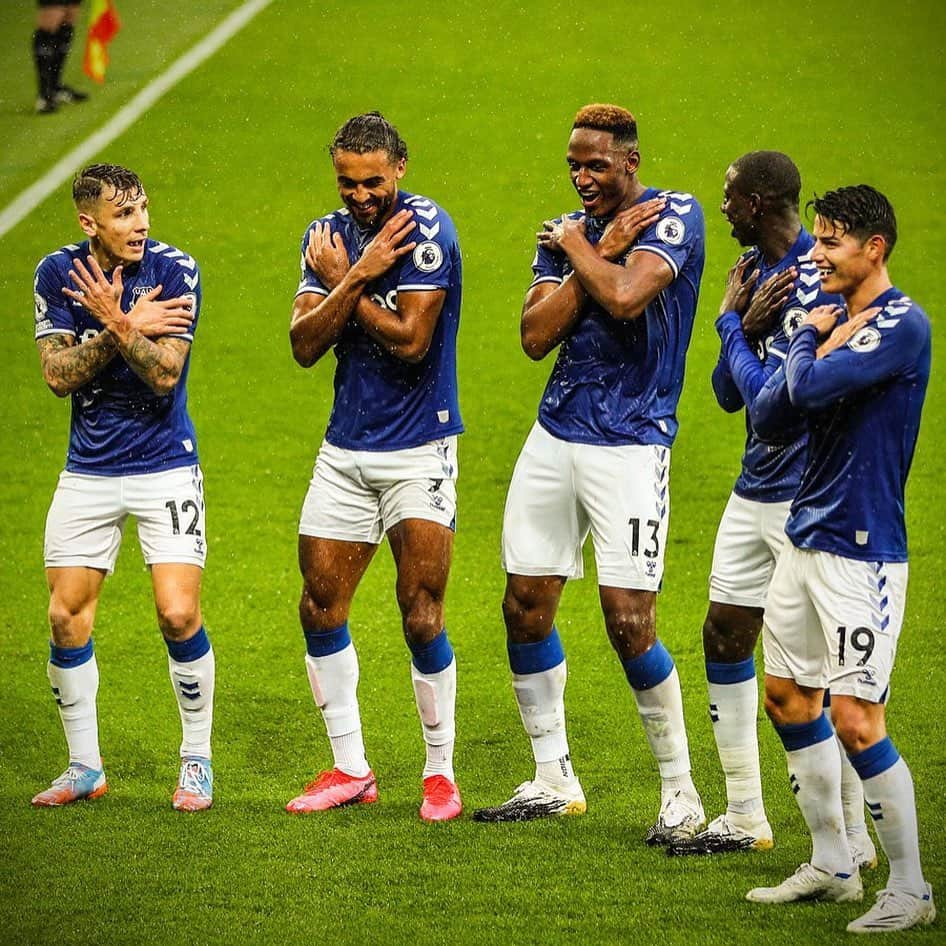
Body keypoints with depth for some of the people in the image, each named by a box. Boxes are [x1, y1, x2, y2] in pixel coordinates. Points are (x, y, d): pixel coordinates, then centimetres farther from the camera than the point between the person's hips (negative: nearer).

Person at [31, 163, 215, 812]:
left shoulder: (174, 269, -12)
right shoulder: (59, 272, -3)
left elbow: (165, 374, -18)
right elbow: (58, 375, -9)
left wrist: (114, 321, -29)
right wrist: (128, 328, -18)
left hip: (165, 468, -3)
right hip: (88, 471, 3)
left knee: (179, 614, -13)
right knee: (67, 617, 0)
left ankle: (197, 763, 5)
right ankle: (85, 767, 16)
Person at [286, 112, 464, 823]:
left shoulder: (426, 228, -12)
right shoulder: (328, 236, 6)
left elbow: (410, 340, -18)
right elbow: (304, 345, -4)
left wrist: (341, 281, -9)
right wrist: (358, 276, -15)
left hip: (418, 451, -6)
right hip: (345, 450, 6)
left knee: (422, 618, -8)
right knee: (321, 609, 5)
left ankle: (440, 772, 6)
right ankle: (351, 769, 16)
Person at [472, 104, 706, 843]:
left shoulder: (675, 216, -8)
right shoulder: (566, 232, 10)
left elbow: (625, 297, -25)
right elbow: (536, 335, -2)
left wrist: (577, 248, -8)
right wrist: (598, 253, -8)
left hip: (631, 445, -7)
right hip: (556, 435, 7)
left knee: (629, 619, -11)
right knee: (526, 608, 7)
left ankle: (681, 792, 1)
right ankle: (553, 780, 21)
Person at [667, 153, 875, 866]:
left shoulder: (816, 279, -19)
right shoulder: (756, 268, 9)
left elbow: (772, 398, -23)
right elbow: (729, 395, 10)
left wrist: (732, 324, -9)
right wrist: (742, 324, -7)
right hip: (755, 489, 10)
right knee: (725, 637, 13)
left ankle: (854, 840, 0)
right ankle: (744, 820, 24)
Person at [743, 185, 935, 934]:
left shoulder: (902, 325, -15)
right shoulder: (836, 318, 12)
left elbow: (812, 388, -26)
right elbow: (771, 413, 9)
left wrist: (808, 342, -5)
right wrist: (817, 343, -5)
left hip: (863, 550, -9)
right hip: (806, 537, 9)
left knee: (857, 721, -11)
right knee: (787, 696, 15)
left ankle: (910, 891, -2)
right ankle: (832, 866, 26)